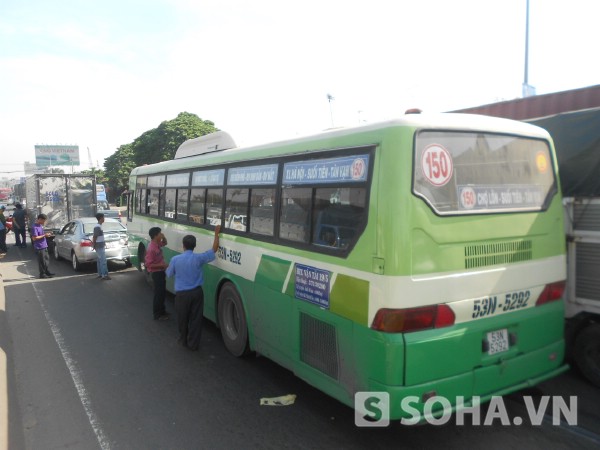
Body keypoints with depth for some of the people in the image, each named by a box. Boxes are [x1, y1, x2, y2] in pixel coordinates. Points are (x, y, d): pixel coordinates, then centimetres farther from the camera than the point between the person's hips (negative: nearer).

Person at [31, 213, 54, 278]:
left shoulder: (40, 226, 9)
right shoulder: (35, 227, -19)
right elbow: (34, 238, -24)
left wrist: (46, 233, 5)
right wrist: (44, 235, -21)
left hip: (44, 246, 9)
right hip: (39, 247, -9)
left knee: (47, 259, 18)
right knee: (42, 261, 0)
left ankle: (47, 271, 31)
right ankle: (42, 274, 10)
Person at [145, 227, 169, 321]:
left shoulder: (157, 243, 0)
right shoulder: (151, 248, -27)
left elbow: (164, 243, 23)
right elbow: (148, 264, -26)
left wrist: (163, 237, 1)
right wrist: (162, 265, -23)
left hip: (161, 272, 9)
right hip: (156, 273, -9)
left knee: (162, 292, 19)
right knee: (158, 293, 1)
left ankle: (162, 311, 33)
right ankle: (157, 315, 14)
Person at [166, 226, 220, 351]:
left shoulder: (175, 259, -12)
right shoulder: (199, 258, -12)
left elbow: (169, 274, 3)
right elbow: (214, 249, -2)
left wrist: (168, 267, 25)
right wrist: (216, 233, 4)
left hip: (182, 294, 0)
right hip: (196, 292, 1)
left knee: (182, 319, 18)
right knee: (195, 319, 10)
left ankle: (183, 340, 33)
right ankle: (193, 344, 16)